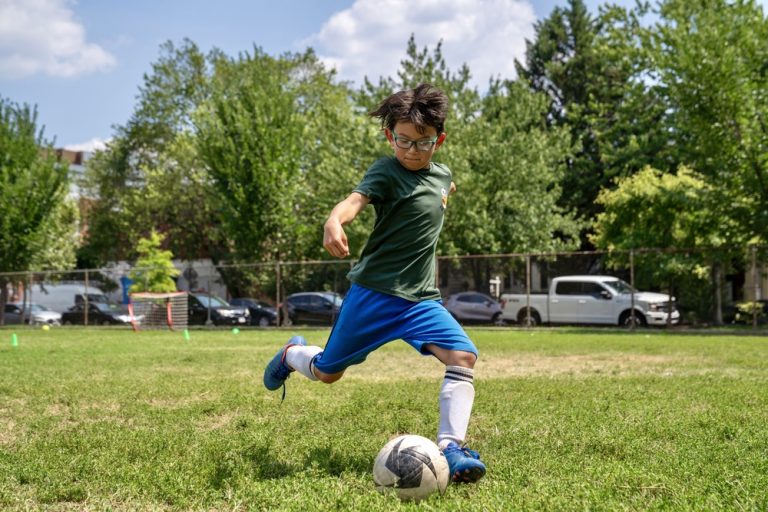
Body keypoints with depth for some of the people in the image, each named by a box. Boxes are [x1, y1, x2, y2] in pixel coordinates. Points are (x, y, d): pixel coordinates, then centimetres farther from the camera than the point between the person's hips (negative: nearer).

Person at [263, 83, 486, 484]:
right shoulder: (386, 172, -12)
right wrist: (334, 221, -53)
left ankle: (451, 446, -16)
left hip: (421, 297, 5)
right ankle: (293, 354, 43)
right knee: (327, 373, 9)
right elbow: (356, 199, -36)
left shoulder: (441, 176, 9)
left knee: (463, 357, -17)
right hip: (373, 291, -5)